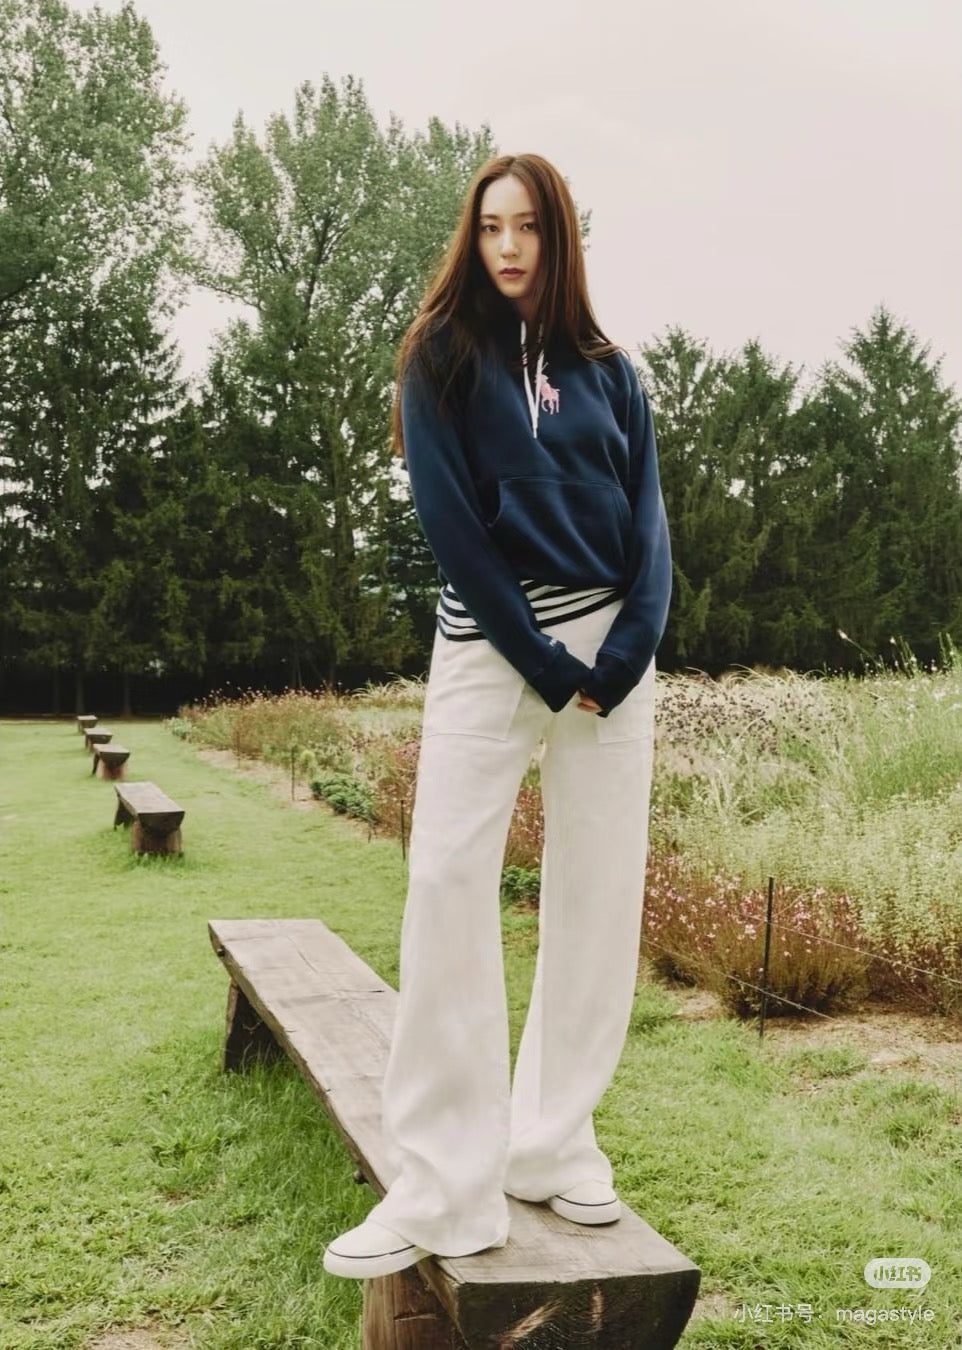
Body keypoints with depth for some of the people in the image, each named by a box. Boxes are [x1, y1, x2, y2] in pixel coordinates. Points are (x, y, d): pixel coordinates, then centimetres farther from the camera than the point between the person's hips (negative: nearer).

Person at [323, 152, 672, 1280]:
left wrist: (624, 655, -10)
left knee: (598, 887, 0)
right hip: (489, 643, -3)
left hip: (614, 645, 3)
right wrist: (546, 663, -12)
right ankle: (444, 1188, -8)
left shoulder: (607, 372, 12)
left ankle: (555, 1144, 13)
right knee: (447, 874, -13)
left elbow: (646, 522, 6)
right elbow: (450, 523, -6)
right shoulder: (442, 359, 4)